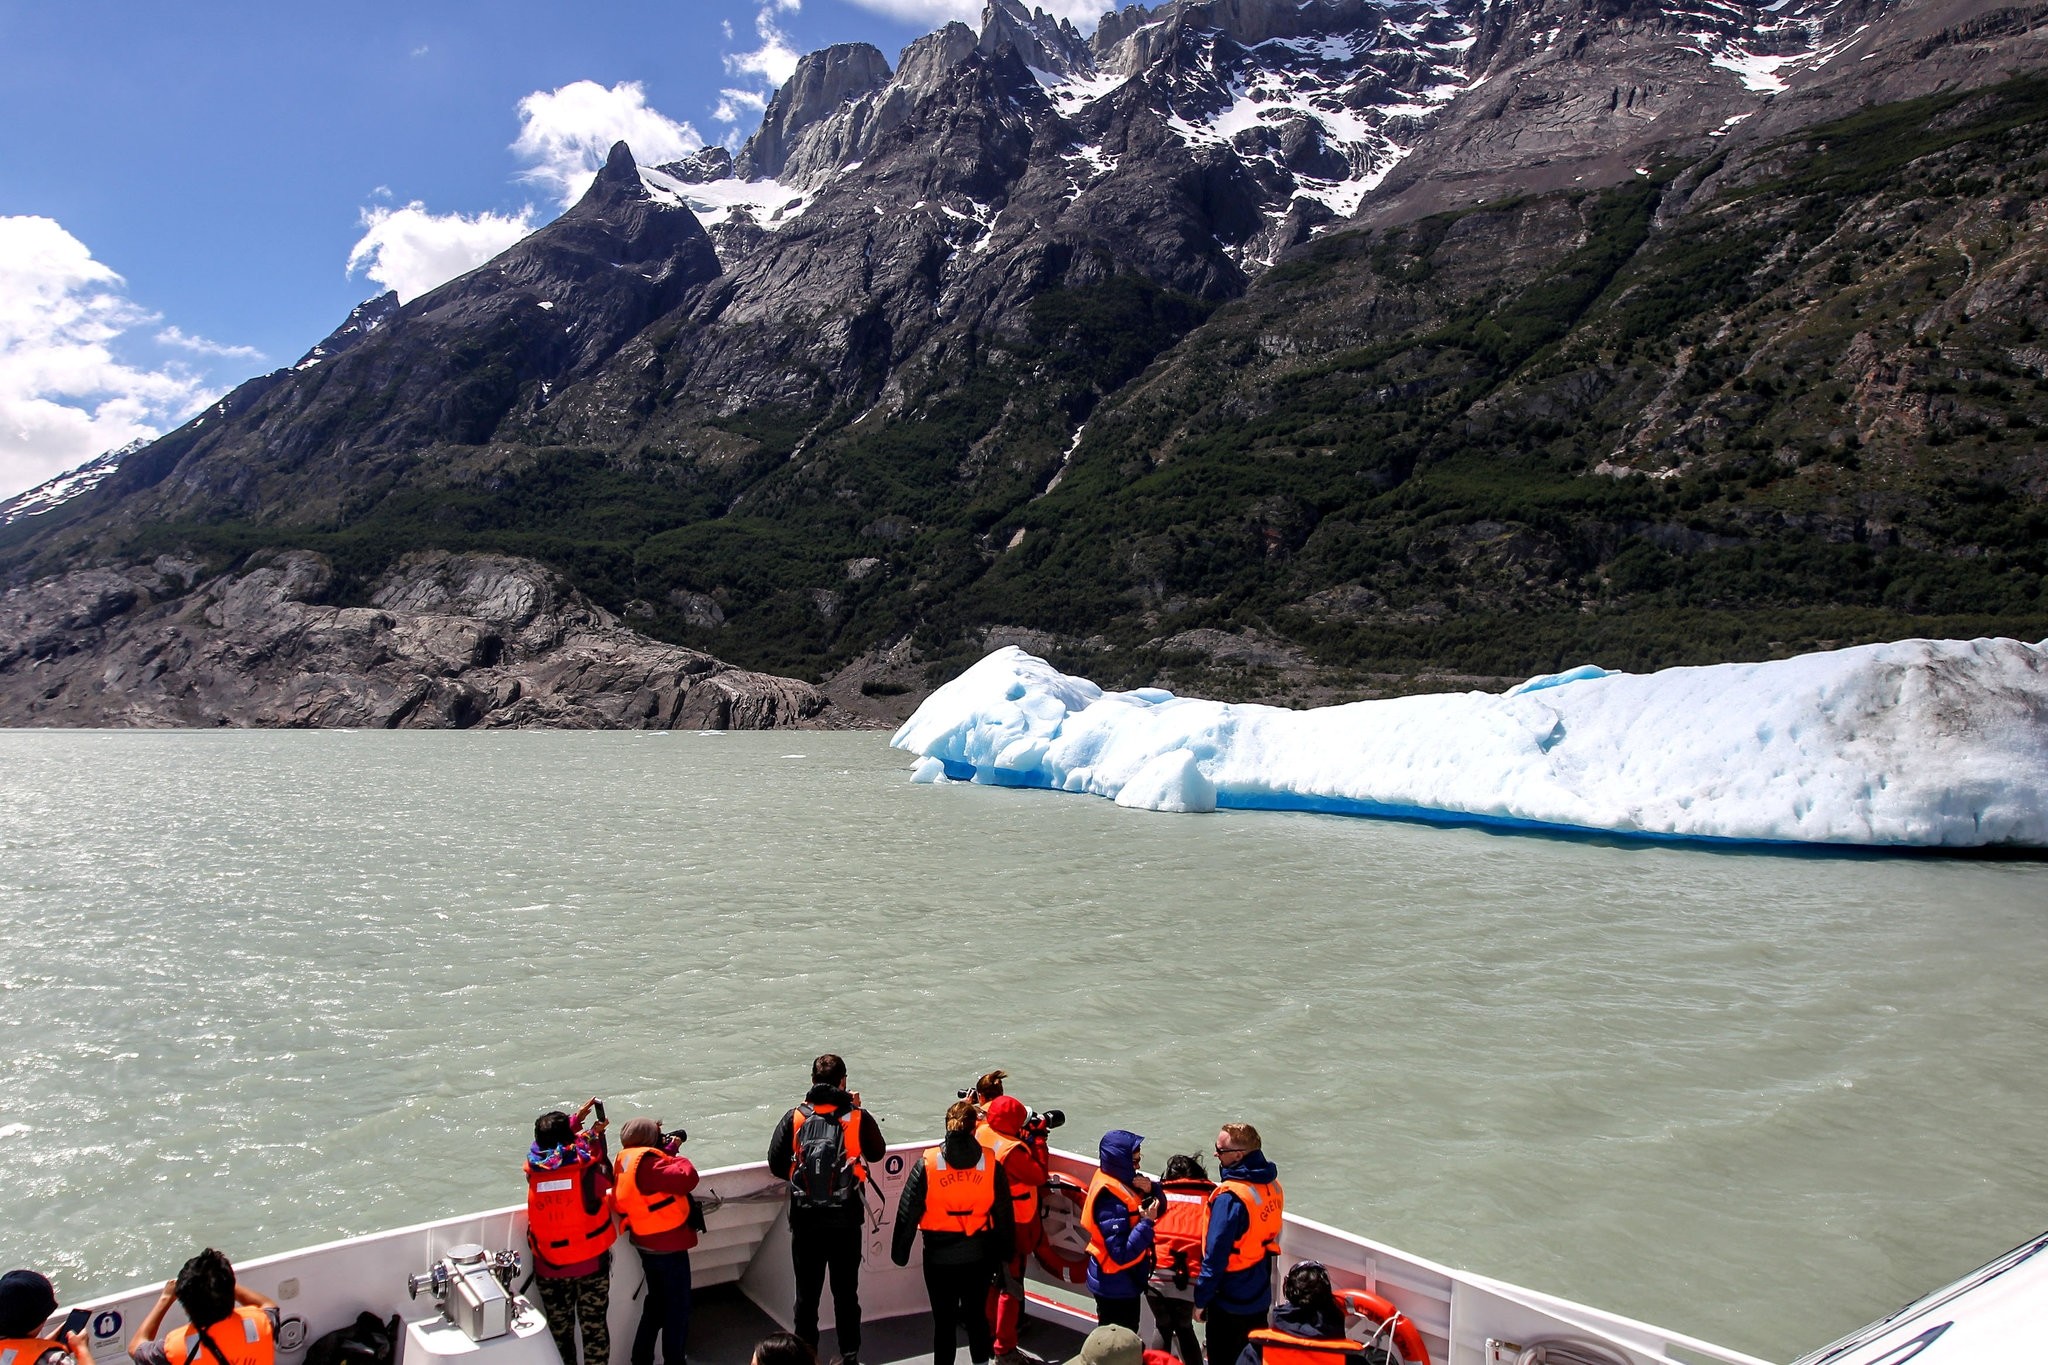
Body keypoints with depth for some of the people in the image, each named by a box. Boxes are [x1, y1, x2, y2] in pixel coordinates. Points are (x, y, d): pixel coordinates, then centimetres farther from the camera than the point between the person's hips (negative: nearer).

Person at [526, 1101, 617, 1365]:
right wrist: (597, 1137, 6)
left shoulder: (533, 1169, -12)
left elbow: (549, 1142, 10)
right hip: (591, 1263, -2)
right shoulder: (586, 1169, -21)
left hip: (548, 1267, 3)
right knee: (594, 1327, 11)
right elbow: (607, 1178, 1)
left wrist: (576, 1118, 17)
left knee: (560, 1331, 17)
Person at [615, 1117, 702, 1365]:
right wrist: (677, 1155, -16)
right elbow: (687, 1178, -32)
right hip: (668, 1244, -9)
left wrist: (668, 1151, 0)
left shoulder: (626, 1162, 3)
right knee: (678, 1307, 6)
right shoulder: (646, 1162, -26)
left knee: (656, 1302, 24)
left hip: (647, 1242, 9)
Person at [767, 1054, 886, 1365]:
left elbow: (776, 1162, -4)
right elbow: (877, 1152, 9)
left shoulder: (795, 1117, -6)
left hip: (805, 1220, 0)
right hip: (846, 1219, 0)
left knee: (807, 1292, 14)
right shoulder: (857, 1117, -8)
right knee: (846, 1291, 14)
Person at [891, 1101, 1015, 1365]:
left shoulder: (927, 1164, -11)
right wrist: (1005, 1253, 13)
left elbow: (908, 1211, -7)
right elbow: (1005, 1215, 0)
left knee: (943, 1321, 11)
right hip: (979, 1256, 2)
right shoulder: (991, 1164, -8)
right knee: (977, 1315, 20)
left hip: (939, 1257, -2)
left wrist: (900, 1251, 4)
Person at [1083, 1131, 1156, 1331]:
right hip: (1115, 1285, -9)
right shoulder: (1110, 1199, -29)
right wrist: (1146, 1222, -30)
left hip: (1125, 1281, 9)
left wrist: (1150, 1189, -13)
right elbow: (1121, 1254, -30)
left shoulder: (1123, 1181, -2)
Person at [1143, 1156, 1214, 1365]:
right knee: (1184, 1328, 23)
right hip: (1188, 1279, 0)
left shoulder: (1160, 1196, 12)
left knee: (1163, 1328, 21)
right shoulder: (1208, 1200, 9)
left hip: (1156, 1275, 0)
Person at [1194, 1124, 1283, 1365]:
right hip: (1261, 1297, 7)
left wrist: (1201, 1300, -12)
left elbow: (1216, 1255, -23)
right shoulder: (1272, 1185, -3)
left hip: (1229, 1301, -7)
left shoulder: (1230, 1196, -27)